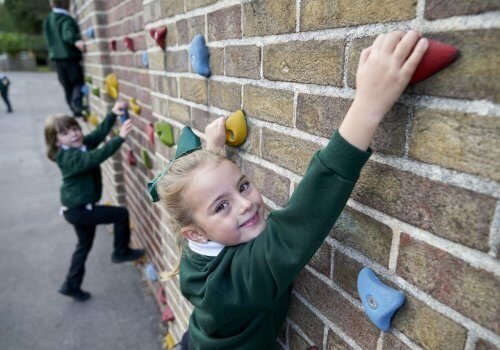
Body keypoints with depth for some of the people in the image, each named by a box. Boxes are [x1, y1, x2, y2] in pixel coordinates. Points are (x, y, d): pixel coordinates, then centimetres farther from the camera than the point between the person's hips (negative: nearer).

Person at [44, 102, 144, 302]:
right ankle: (121, 252, 13)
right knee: (121, 214, -5)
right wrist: (120, 137, -45)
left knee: (84, 245, 22)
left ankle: (72, 286, 36)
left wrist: (113, 114, -16)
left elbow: (99, 133, -3)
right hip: (78, 210, -10)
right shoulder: (68, 157, -25)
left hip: (80, 208, 10)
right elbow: (96, 157, -39)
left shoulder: (82, 144, 1)